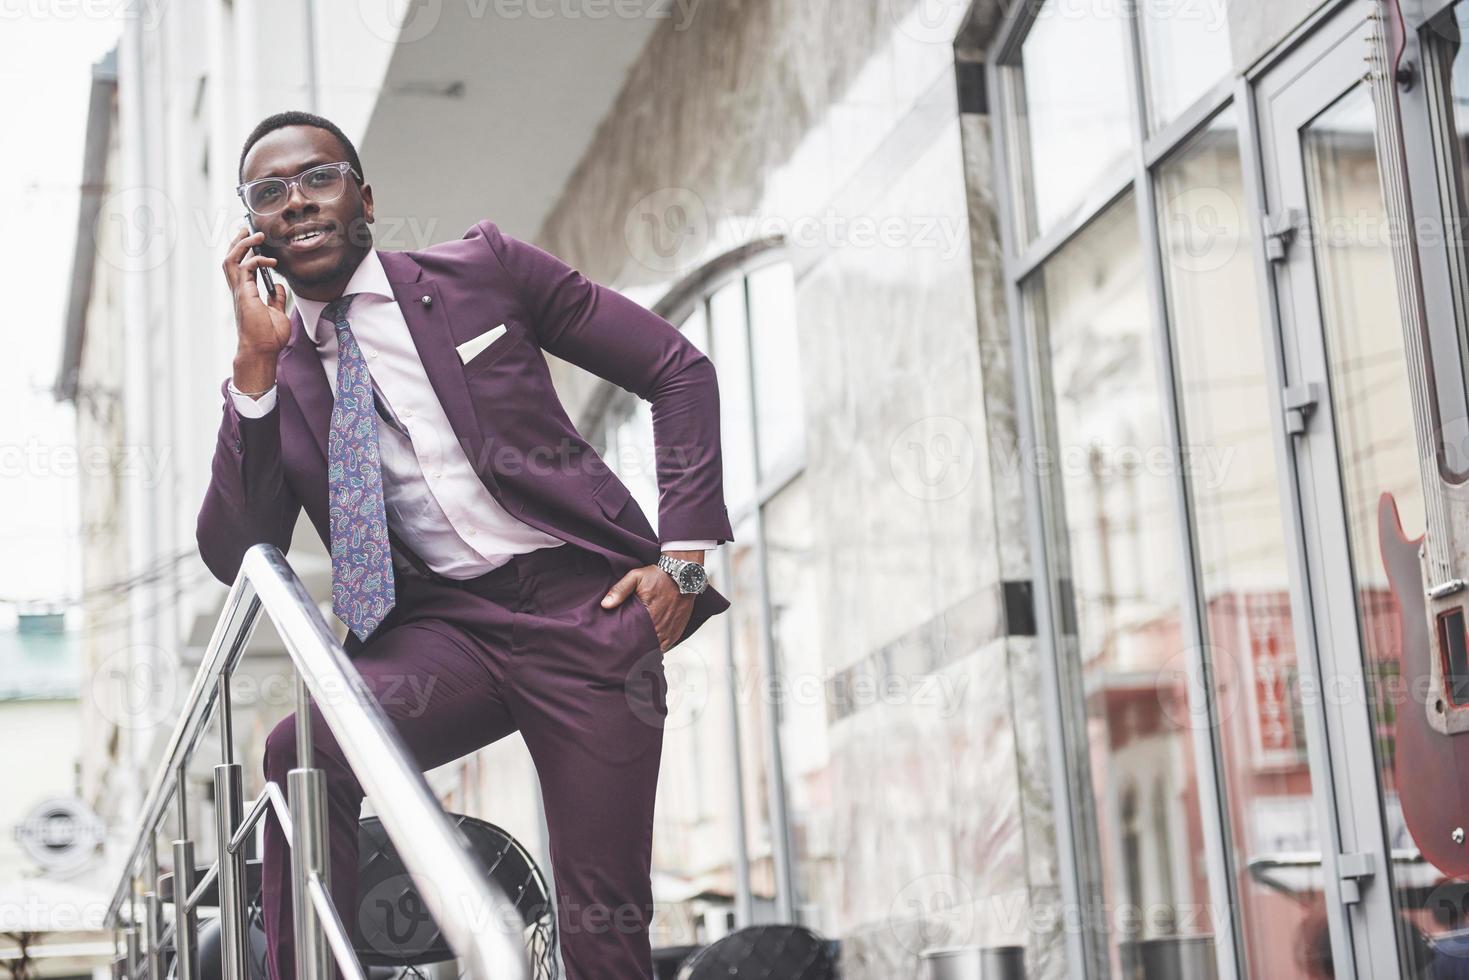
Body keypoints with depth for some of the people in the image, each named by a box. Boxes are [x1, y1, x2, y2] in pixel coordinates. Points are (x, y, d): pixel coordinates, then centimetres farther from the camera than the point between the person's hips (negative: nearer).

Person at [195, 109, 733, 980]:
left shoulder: (482, 268, 3)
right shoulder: (278, 378, 10)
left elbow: (679, 369, 5)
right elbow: (234, 558, -1)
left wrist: (685, 555, -4)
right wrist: (258, 363, -8)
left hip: (582, 604, -2)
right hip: (439, 624, 2)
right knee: (303, 755, -29)